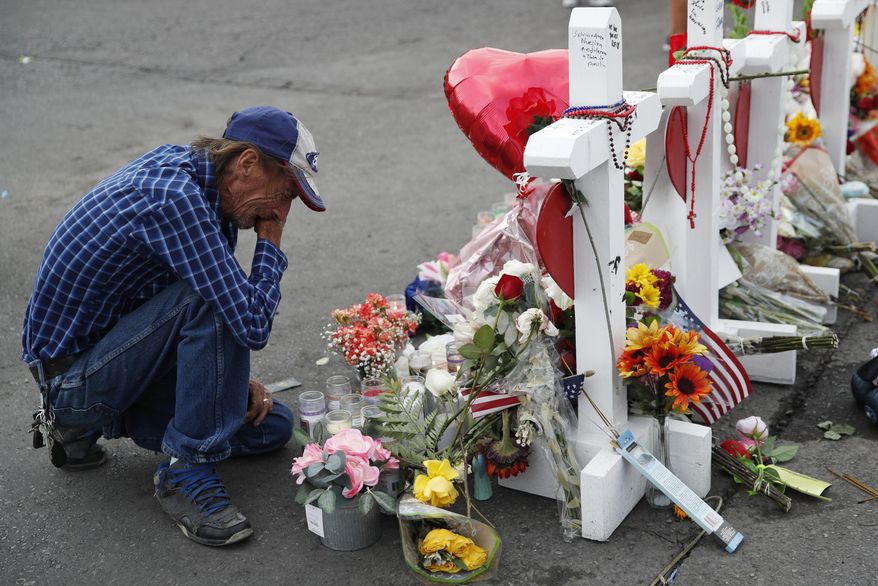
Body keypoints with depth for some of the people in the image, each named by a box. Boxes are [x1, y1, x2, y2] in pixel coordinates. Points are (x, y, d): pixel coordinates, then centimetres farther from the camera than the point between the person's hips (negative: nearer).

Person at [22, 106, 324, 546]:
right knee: (210, 296, -30)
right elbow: (251, 324, -33)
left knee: (273, 425, 8)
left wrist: (232, 378, 2)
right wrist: (270, 243, -17)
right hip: (71, 374, -9)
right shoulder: (175, 197, -30)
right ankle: (186, 471, -17)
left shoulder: (182, 165, 1)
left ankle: (83, 425, 16)